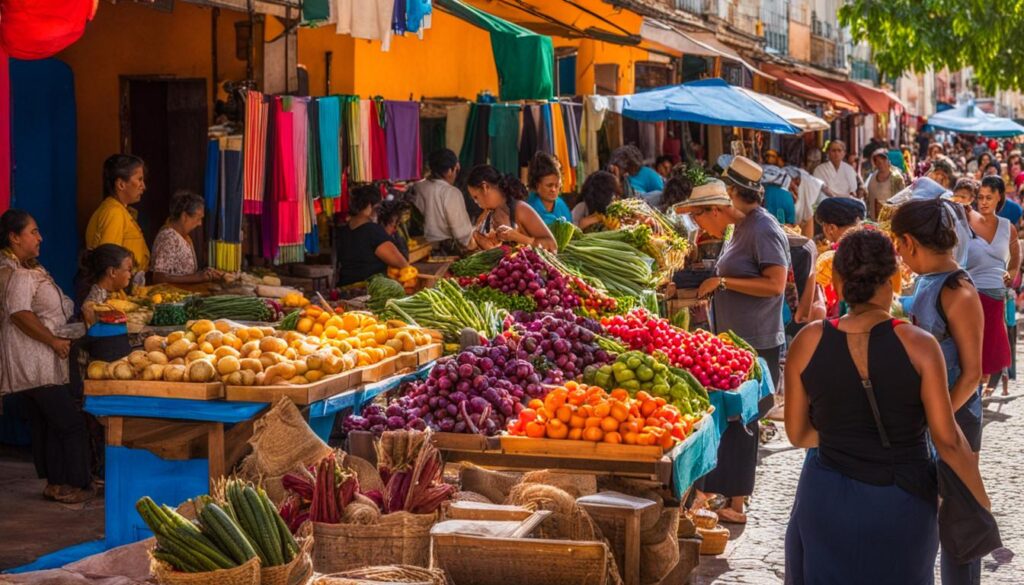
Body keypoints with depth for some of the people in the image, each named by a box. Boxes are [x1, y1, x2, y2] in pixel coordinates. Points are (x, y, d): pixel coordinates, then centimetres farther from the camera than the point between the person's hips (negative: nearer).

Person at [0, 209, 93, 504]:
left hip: (33, 366, 11)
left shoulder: (28, 268, 15)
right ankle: (76, 485, 2)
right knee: (72, 425, -4)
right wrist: (54, 341, -21)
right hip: (37, 367, -11)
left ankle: (55, 483, 21)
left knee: (46, 425, 15)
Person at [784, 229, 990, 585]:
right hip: (902, 504, -1)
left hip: (829, 500, 1)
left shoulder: (808, 342, -10)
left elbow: (797, 434, -1)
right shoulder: (918, 345, -15)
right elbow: (948, 440, -13)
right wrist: (983, 499, 0)